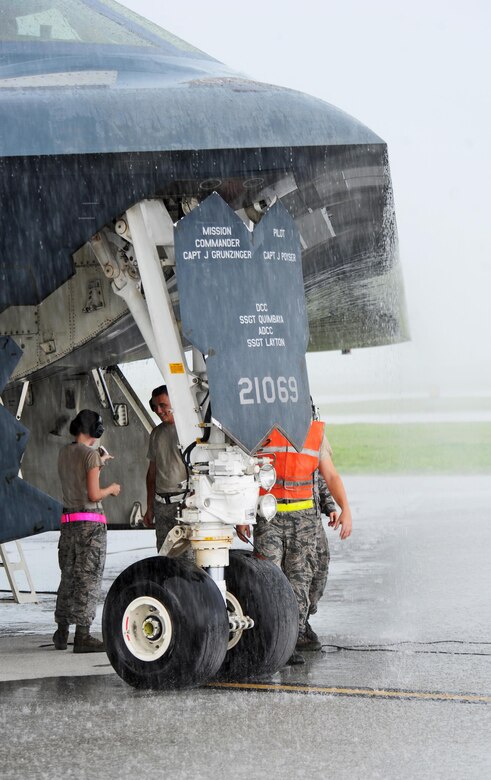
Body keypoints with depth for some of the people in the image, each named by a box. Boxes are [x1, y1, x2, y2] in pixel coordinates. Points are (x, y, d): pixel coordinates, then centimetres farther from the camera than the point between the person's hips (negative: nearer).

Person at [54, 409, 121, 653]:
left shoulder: (64, 452, 10)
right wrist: (111, 489, 2)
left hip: (68, 520, 7)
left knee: (69, 576, 16)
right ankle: (82, 636, -6)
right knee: (88, 578, -4)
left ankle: (61, 633, 22)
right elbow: (93, 495, -16)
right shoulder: (90, 454, -12)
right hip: (91, 521, -7)